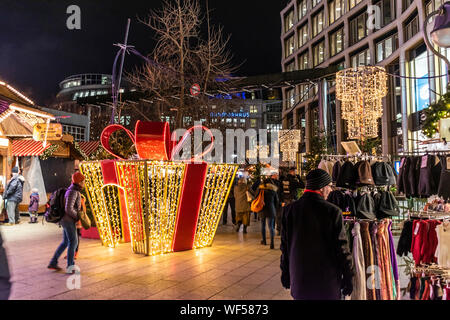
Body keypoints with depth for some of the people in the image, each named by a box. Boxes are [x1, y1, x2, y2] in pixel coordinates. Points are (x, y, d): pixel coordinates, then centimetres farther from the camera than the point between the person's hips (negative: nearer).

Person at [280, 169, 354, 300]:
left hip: (299, 279, 3)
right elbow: (342, 247, -11)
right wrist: (348, 277, 1)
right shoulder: (332, 211, -15)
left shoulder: (289, 210, -4)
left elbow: (285, 246, 2)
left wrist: (285, 274, 12)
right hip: (327, 281, -3)